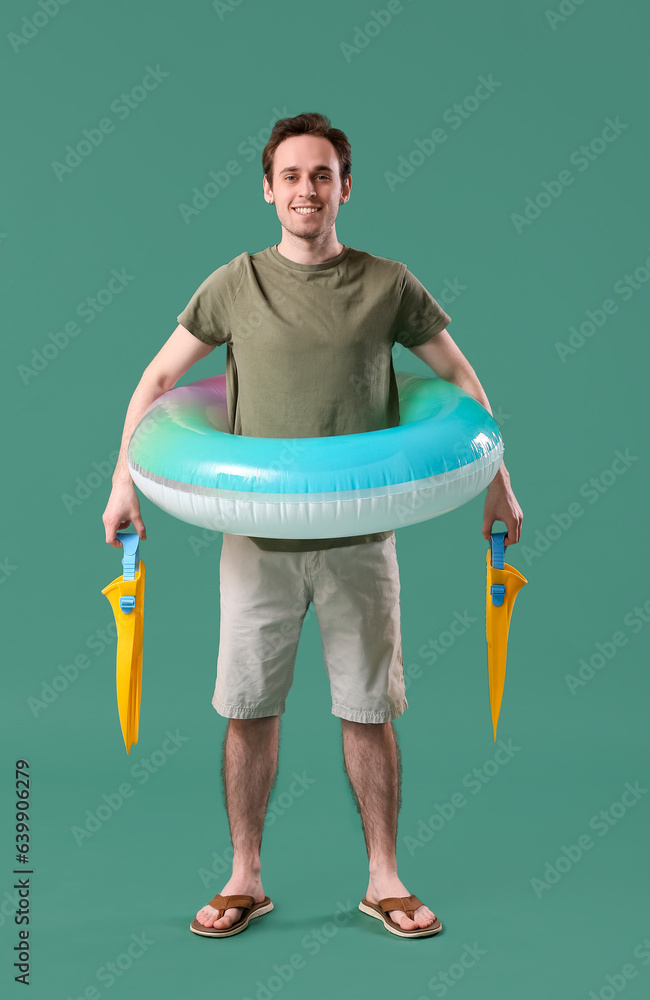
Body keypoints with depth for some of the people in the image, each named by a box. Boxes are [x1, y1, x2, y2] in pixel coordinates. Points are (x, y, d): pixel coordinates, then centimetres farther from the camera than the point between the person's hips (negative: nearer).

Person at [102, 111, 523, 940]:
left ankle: (383, 880, 22)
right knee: (249, 712, 6)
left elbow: (461, 380, 10)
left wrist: (498, 486, 9)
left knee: (368, 713, 7)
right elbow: (158, 379, 9)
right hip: (257, 537, 0)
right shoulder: (234, 285, 2)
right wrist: (123, 481, 4)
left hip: (359, 539, 0)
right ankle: (245, 879, 21)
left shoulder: (388, 284, 2)